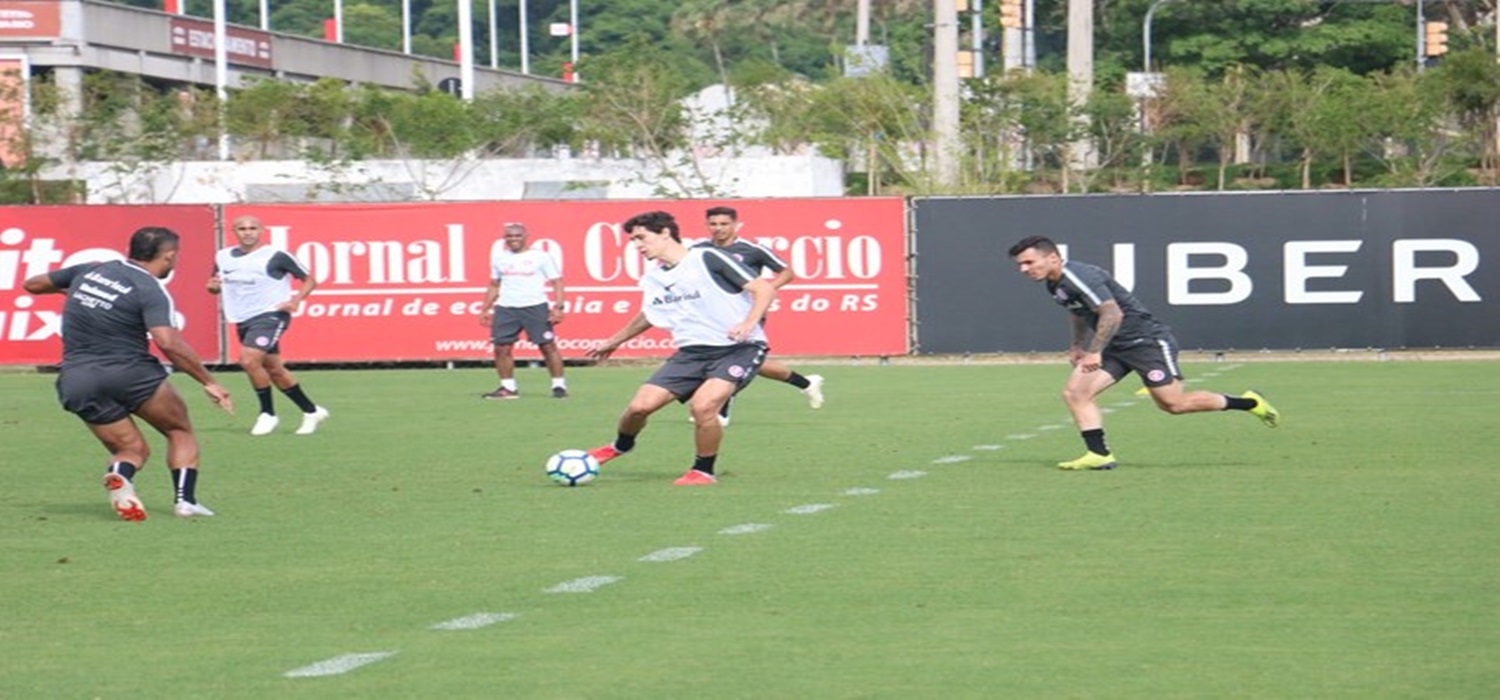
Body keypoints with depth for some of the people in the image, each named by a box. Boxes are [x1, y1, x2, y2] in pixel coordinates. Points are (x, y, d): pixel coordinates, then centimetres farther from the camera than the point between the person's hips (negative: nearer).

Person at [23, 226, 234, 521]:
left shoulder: (89, 271, 11)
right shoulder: (151, 291, -7)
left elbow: (32, 284, 23)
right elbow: (168, 342, -22)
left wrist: (66, 289, 43)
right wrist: (209, 382, -16)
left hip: (75, 381, 5)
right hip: (131, 374, -5)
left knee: (133, 449, 15)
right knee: (181, 431, 17)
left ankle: (119, 474, -20)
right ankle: (185, 499, -1)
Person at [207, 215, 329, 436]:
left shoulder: (275, 256, -11)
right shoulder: (223, 257, 6)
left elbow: (309, 280, -3)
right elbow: (216, 286, 20)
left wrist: (295, 300, -19)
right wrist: (213, 286, -4)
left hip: (270, 316, -7)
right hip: (243, 321, 7)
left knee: (249, 360, -24)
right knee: (273, 369, 12)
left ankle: (268, 414, -7)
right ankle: (311, 411, 27)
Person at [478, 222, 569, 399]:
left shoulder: (541, 257, 0)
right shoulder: (499, 258, 13)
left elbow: (557, 282, 0)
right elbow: (494, 286, 23)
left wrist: (558, 307, -11)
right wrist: (485, 309, 18)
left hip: (535, 306, -4)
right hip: (506, 308, 4)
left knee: (548, 345, -6)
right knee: (501, 347, -2)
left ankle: (559, 386, 1)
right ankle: (508, 387, 8)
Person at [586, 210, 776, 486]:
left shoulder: (707, 259, -13)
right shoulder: (653, 277, 9)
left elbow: (764, 289, -14)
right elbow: (648, 316, 31)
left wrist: (748, 324, -30)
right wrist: (613, 342, 40)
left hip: (738, 348, -6)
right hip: (692, 350, 6)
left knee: (703, 405, -30)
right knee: (641, 405, -6)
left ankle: (703, 471, -4)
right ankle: (621, 446, 28)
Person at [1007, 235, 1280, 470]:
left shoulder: (1078, 276, -24)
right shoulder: (1054, 285, 7)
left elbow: (1112, 314, -31)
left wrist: (1094, 352, -32)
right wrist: (1078, 346, 32)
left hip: (1146, 339, -10)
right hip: (1114, 347, 10)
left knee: (1173, 403, -8)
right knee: (1074, 392, -4)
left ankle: (1250, 403, 6)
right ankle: (1099, 455, -3)